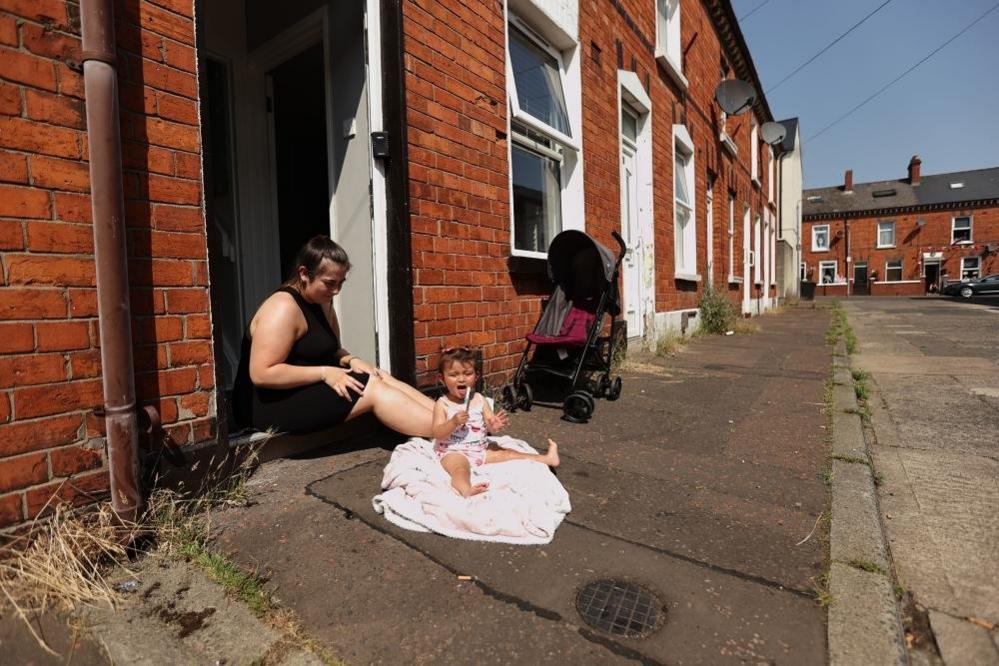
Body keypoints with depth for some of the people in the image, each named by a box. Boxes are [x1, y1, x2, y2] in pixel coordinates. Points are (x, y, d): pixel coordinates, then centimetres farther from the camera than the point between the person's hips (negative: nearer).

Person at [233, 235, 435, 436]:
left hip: (309, 388, 9)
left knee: (381, 378, -8)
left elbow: (332, 350, 17)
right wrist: (324, 373, -24)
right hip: (274, 404, -9)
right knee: (374, 389, -20)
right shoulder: (284, 307, -20)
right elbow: (262, 374, -25)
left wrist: (351, 360, -6)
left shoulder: (322, 303, 9)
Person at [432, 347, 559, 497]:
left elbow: (489, 426, 3)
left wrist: (494, 426, -22)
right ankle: (466, 489, -62)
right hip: (454, 451, -4)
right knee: (460, 468, -33)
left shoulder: (479, 400, 3)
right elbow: (437, 434, -14)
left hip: (481, 448, 5)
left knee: (506, 453, 0)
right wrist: (454, 422, -31)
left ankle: (547, 458, 6)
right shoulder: (442, 404, -8)